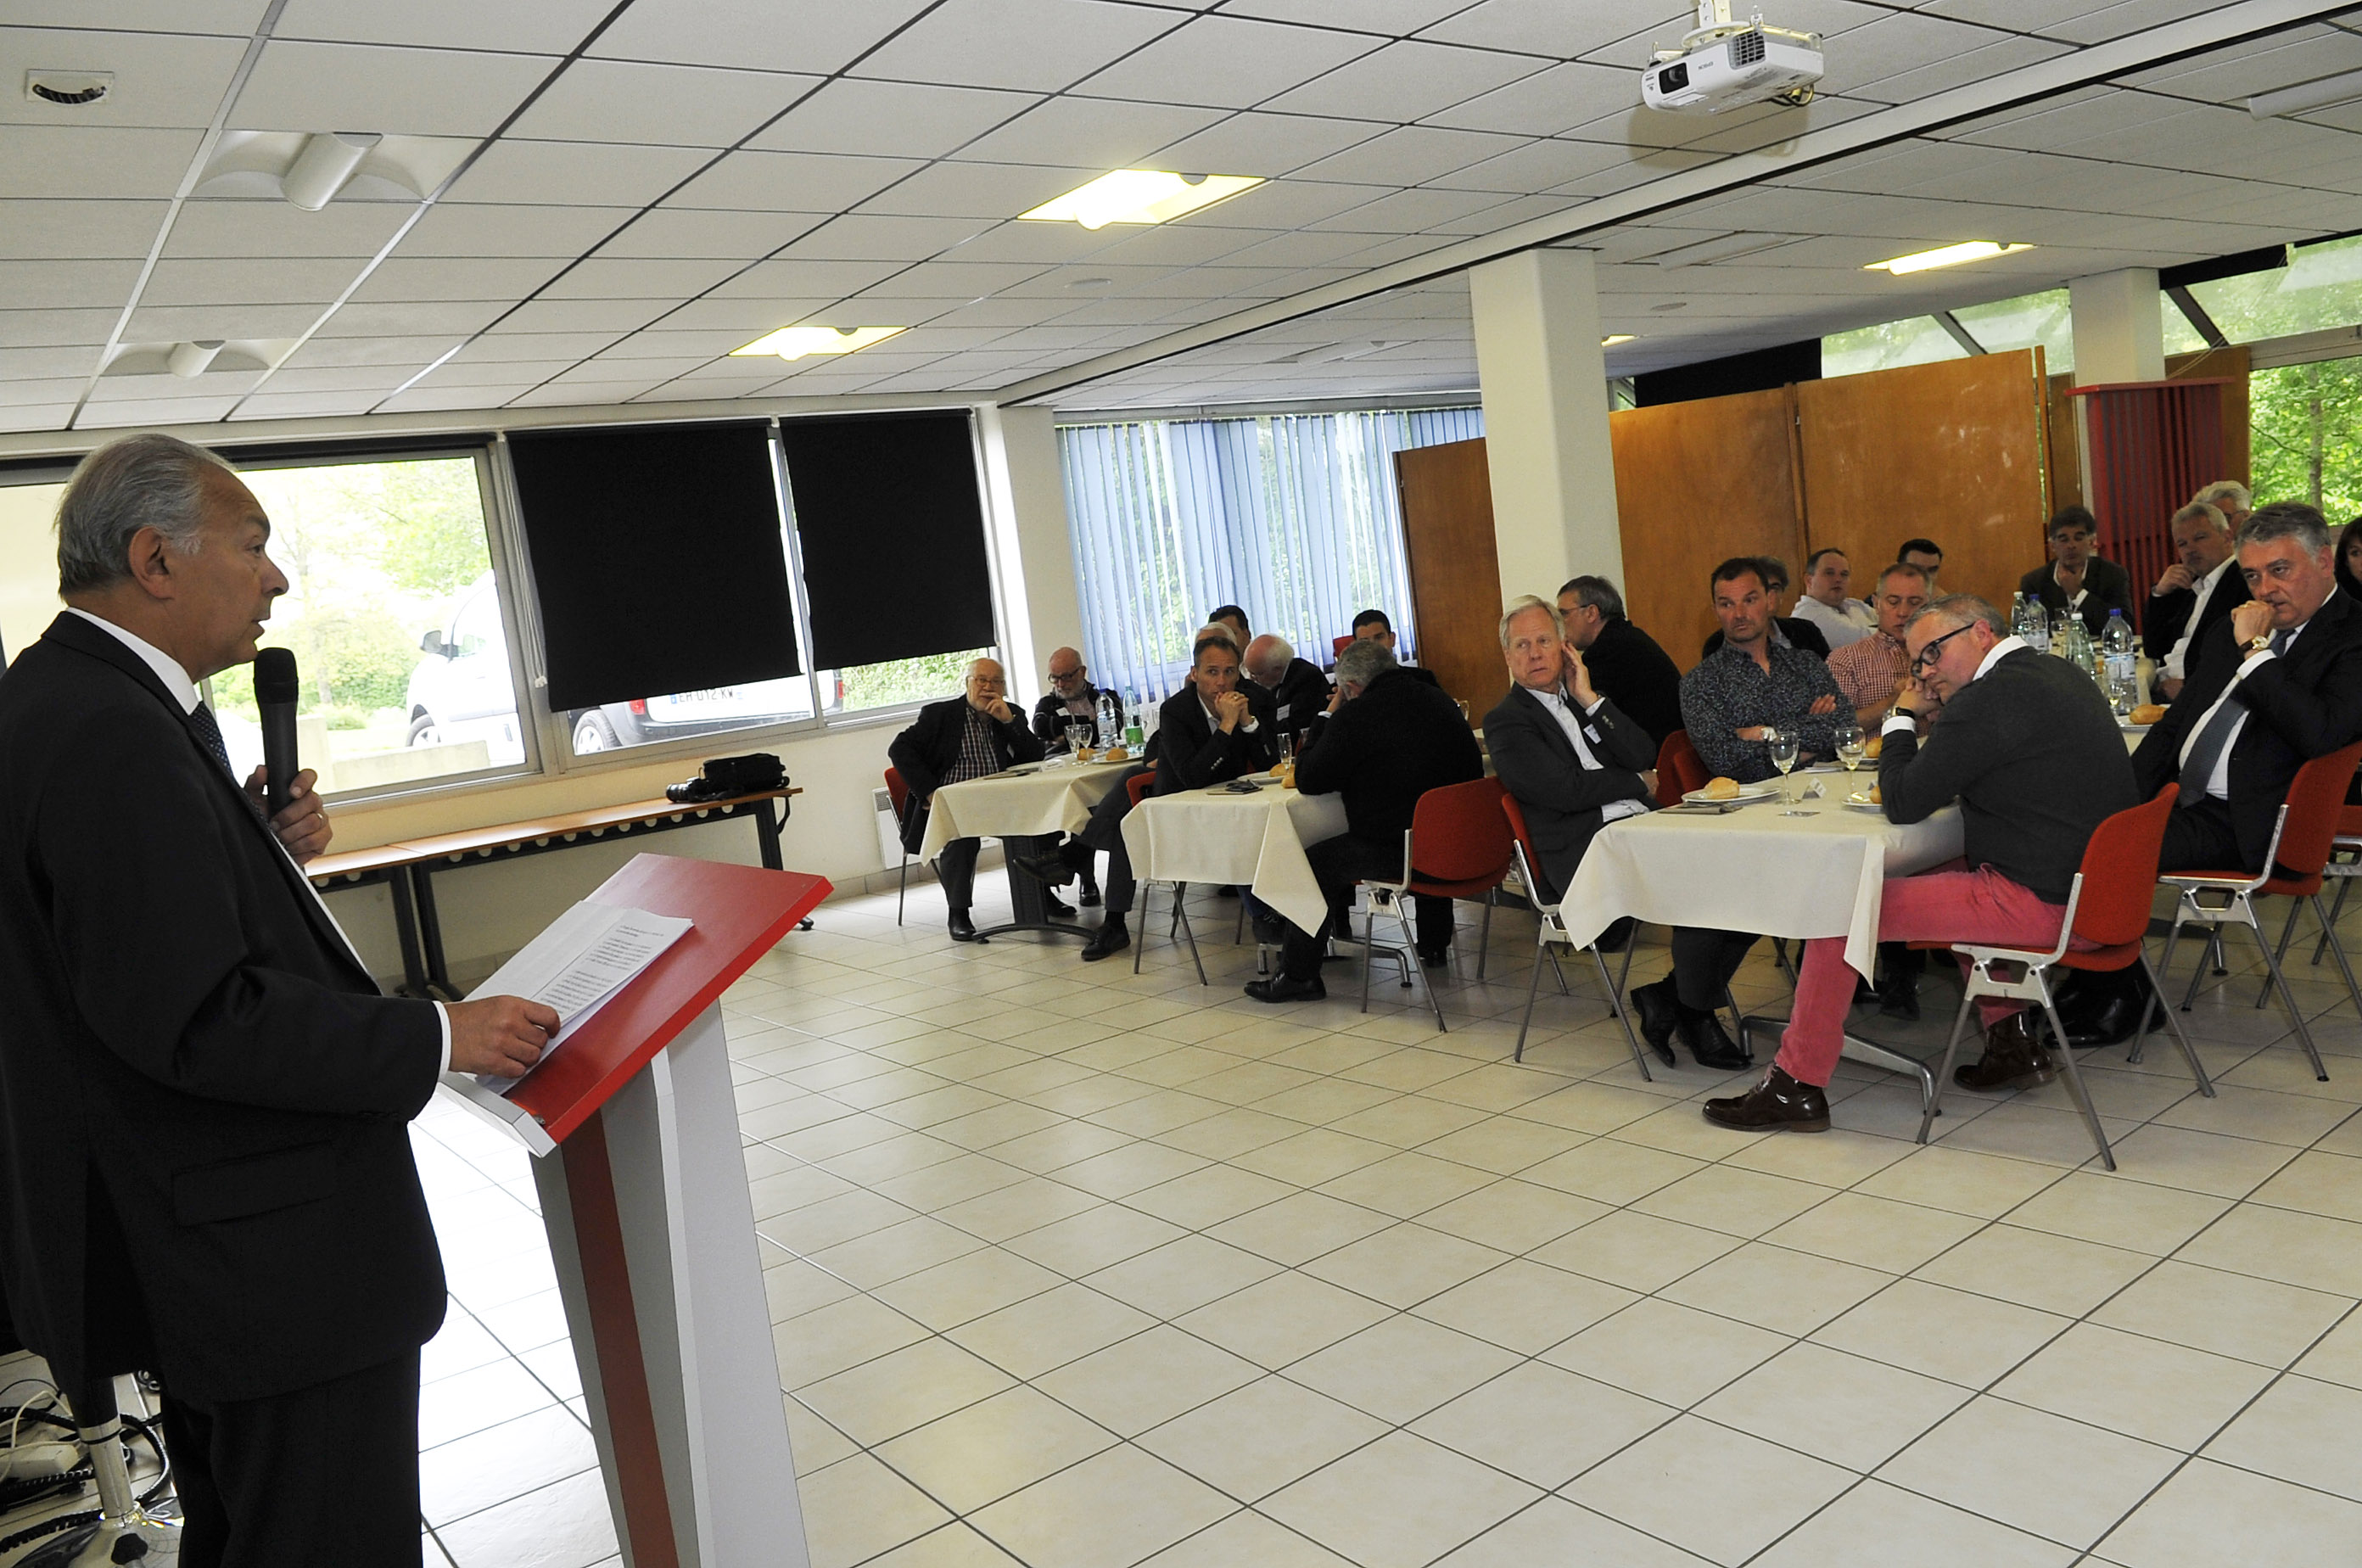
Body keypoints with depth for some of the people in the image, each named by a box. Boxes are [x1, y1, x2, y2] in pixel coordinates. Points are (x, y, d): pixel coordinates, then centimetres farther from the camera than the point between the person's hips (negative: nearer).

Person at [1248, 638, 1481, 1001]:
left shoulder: (1354, 717, -13)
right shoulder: (1441, 701, 7)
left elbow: (1308, 781, -3)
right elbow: (1473, 770, 21)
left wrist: (1327, 716, 6)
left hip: (1394, 849, -7)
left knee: (1314, 863, 6)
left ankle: (1299, 975, 11)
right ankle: (1434, 944, 51)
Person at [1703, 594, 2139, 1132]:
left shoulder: (1993, 696, -18)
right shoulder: (2058, 672, 13)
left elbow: (1904, 803, -13)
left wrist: (1902, 718, 1)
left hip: (2040, 901, -10)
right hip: (2085, 880, 10)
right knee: (1949, 875, 34)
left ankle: (1795, 1084, 3)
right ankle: (2011, 1041, 31)